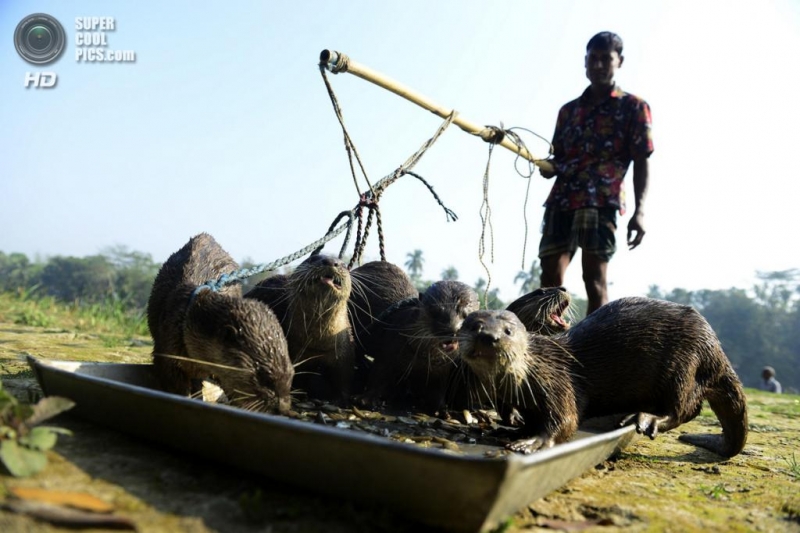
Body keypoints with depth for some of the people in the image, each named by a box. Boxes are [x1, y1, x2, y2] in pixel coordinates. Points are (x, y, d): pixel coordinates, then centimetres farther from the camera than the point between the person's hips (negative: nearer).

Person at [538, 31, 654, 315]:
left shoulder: (634, 107, 10)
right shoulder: (569, 110, 23)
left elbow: (641, 163, 3)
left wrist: (640, 210, -9)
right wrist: (548, 168, -2)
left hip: (602, 201, -4)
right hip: (561, 199, 5)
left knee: (594, 278, -7)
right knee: (550, 278, -2)